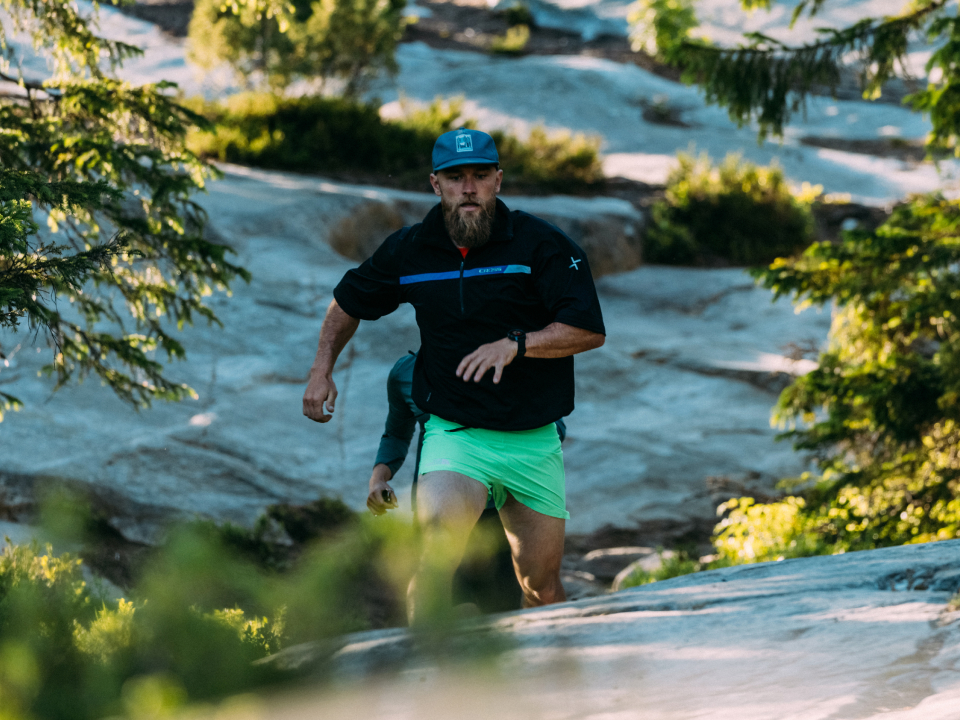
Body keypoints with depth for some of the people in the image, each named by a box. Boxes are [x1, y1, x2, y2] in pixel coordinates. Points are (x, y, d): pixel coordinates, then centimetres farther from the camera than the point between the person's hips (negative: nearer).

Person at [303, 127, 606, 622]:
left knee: (543, 591, 8)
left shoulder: (541, 245, -6)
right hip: (455, 432, 0)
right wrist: (322, 370, 10)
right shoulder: (410, 251, 2)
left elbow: (589, 330, -12)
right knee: (440, 533, -29)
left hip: (534, 442, 0)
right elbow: (349, 302, 21)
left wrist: (515, 344, -25)